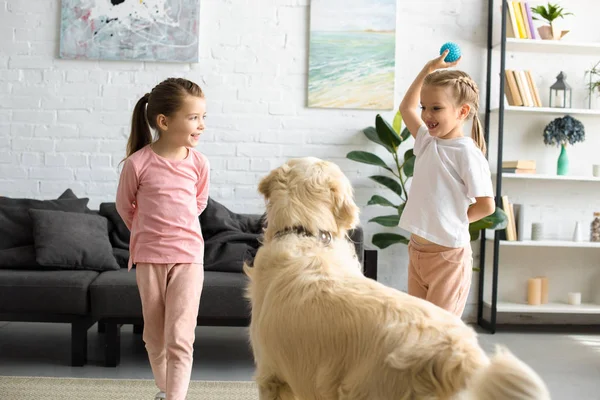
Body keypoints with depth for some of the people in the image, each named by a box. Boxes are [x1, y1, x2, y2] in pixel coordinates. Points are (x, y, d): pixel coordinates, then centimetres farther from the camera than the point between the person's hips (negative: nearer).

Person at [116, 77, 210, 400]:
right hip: (148, 256, 0)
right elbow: (124, 205, 6)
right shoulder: (137, 163, -12)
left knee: (180, 337, -7)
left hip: (188, 255, 0)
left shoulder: (198, 163, -6)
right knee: (155, 335, 15)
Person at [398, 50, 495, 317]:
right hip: (417, 251, 7)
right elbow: (406, 107, 22)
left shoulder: (467, 152, -15)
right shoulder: (427, 142, 6)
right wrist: (429, 69, 22)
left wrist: (452, 222, -2)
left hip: (448, 256, -7)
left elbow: (486, 205, -14)